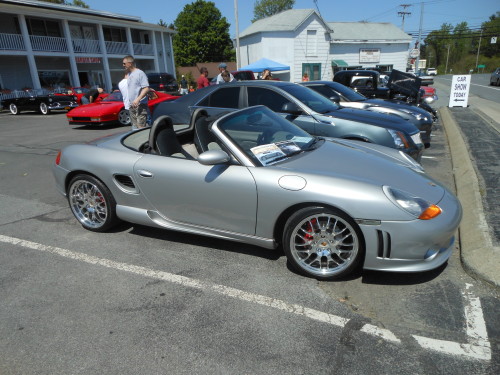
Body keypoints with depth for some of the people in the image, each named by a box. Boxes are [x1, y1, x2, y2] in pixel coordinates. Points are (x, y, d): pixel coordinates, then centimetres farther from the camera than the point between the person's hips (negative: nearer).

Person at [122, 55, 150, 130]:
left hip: (140, 105, -8)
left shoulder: (140, 73, -8)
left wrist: (138, 99, -26)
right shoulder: (129, 74, 18)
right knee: (134, 126, 10)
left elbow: (146, 88, -16)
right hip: (131, 105, 9)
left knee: (141, 126, -14)